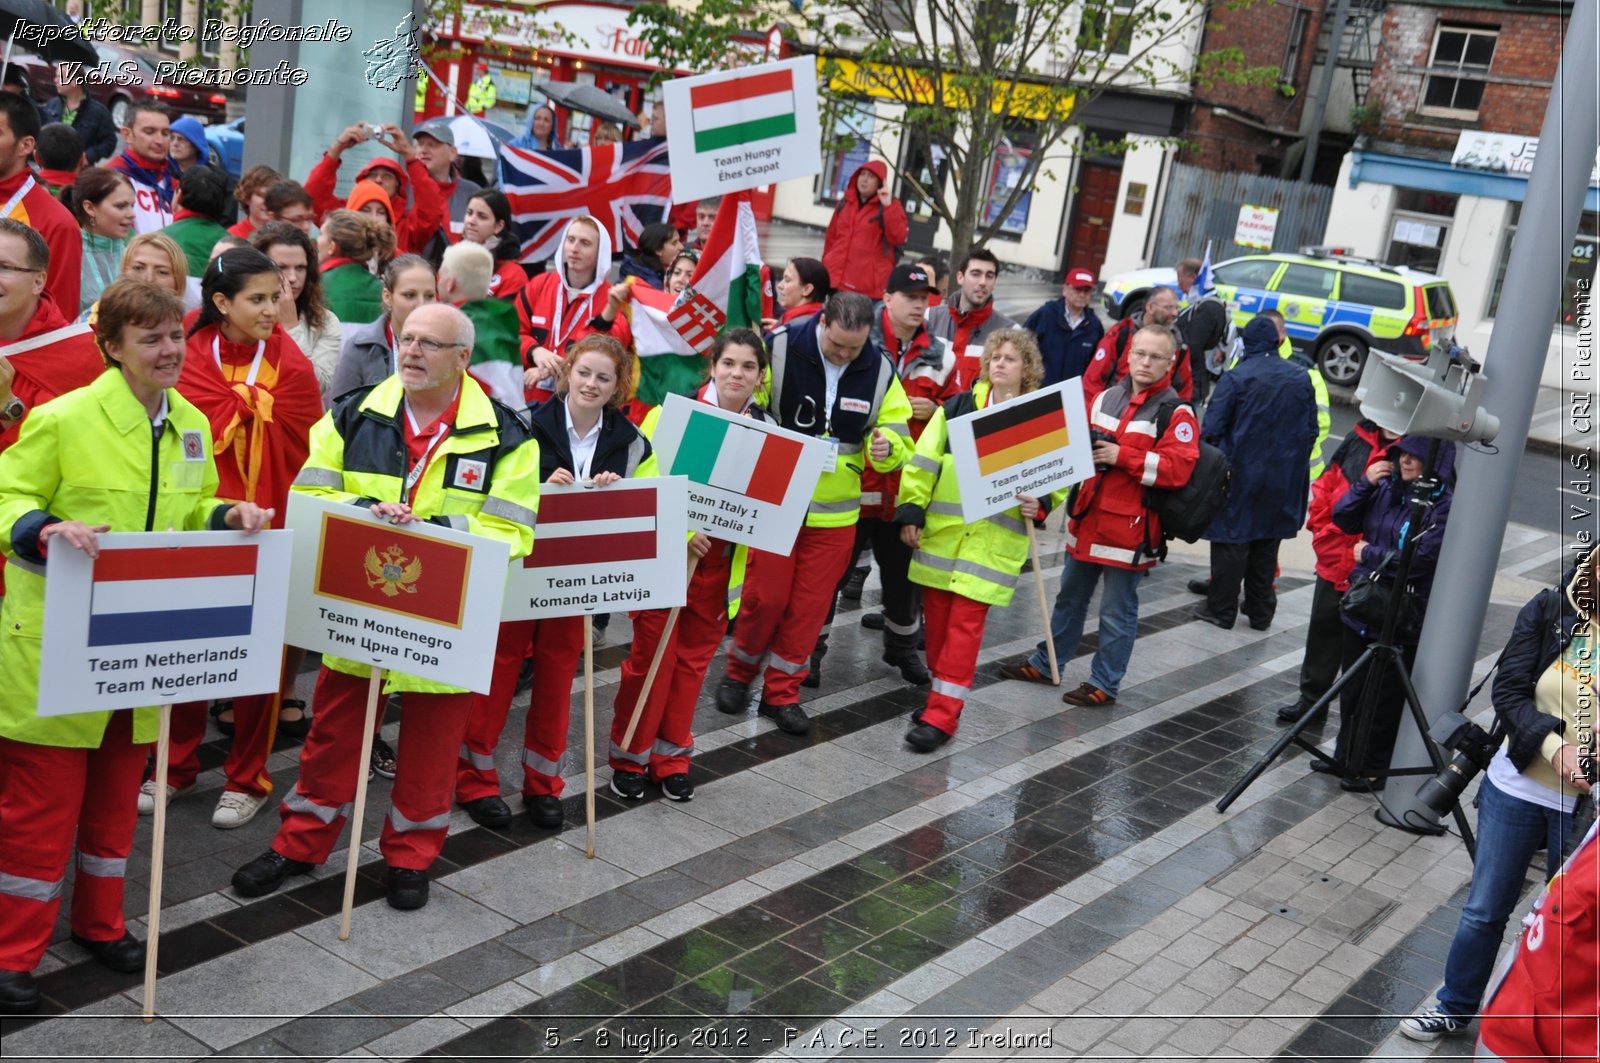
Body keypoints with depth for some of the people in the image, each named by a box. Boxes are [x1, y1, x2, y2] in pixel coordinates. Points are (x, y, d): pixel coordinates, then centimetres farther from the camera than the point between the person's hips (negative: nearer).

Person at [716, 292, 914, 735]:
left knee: (810, 605, 7)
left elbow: (900, 438, 4)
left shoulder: (880, 371, -2)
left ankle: (781, 693, 22)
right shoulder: (778, 349, -14)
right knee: (765, 596, 2)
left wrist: (885, 448, -19)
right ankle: (739, 673, 29)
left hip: (834, 512, 3)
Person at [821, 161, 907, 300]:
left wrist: (888, 206, -21)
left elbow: (899, 238, -16)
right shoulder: (845, 202, 14)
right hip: (836, 280, 5)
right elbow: (831, 238, 20)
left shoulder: (891, 206, 0)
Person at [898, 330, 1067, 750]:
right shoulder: (957, 407, 6)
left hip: (994, 543, -3)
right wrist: (911, 510, -1)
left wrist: (1040, 503, -14)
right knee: (937, 617, 10)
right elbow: (924, 462, 5)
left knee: (965, 624, -4)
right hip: (941, 531, 3)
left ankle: (941, 716, 0)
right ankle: (944, 695, 28)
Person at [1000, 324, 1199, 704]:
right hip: (1087, 517, 7)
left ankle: (1104, 685, 17)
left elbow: (1177, 469, -21)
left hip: (1129, 528, -7)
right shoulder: (1105, 398, 9)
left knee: (1117, 611, 4)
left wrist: (1122, 456, -23)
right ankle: (1045, 663, 34)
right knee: (1070, 598, 20)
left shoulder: (1177, 413, -10)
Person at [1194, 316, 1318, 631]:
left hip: (1240, 474, -5)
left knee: (1232, 541, 5)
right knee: (1266, 545, 14)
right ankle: (1260, 613, 22)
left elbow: (1212, 428, -13)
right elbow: (1311, 430, 9)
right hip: (1283, 480, 5)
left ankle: (1221, 610, 12)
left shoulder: (1235, 377, -14)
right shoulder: (1301, 378, 2)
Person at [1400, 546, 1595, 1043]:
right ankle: (1454, 1007, 32)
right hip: (1515, 787, 1)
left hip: (1584, 806, -1)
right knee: (1484, 910, 13)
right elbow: (1508, 691, -9)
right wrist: (1554, 746, -23)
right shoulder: (1549, 610, -6)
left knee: (1569, 924, 13)